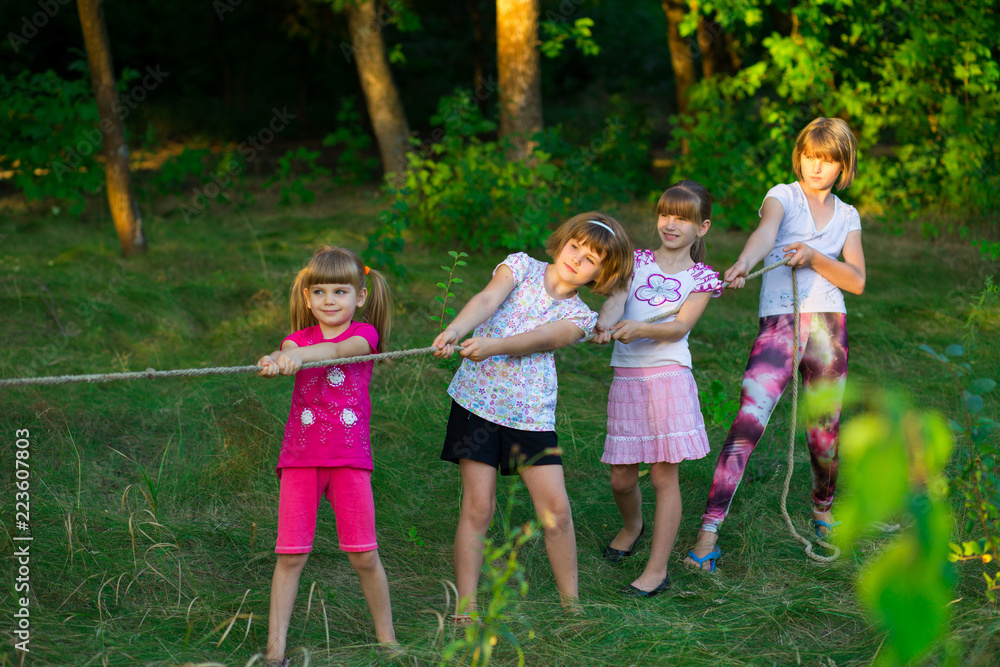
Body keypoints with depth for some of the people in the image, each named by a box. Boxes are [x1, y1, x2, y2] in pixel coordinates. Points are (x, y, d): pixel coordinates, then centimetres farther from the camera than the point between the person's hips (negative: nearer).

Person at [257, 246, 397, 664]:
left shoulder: (365, 333, 3)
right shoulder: (300, 337, 8)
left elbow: (338, 349, -21)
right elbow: (286, 354, -16)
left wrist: (297, 355, -39)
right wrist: (276, 361, -40)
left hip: (349, 457, -1)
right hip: (301, 457, 1)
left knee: (364, 555, 1)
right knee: (290, 555, -1)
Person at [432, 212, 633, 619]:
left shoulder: (580, 317, 6)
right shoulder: (521, 266, 5)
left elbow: (537, 340, -14)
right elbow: (487, 300, -15)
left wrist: (491, 347, -33)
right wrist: (454, 330, -35)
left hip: (532, 413, 2)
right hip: (478, 399, -2)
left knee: (556, 509, 0)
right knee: (478, 506, -5)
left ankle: (571, 602, 16)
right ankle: (465, 607, 2)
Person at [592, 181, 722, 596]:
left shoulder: (701, 277, 6)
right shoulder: (637, 262, 13)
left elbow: (679, 327, -8)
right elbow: (615, 300, -6)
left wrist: (640, 328, -27)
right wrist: (604, 324, -29)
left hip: (669, 378, -3)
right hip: (627, 378, 3)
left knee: (664, 475, -4)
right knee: (621, 477, 7)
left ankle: (657, 569, 3)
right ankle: (632, 525, 40)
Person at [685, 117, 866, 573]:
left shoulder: (847, 216, 16)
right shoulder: (782, 196, 5)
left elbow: (857, 281, 6)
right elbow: (765, 232, -18)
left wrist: (813, 257, -11)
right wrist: (743, 263, -40)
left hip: (829, 325, 4)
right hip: (778, 324, -4)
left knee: (824, 431, 10)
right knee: (748, 420, -19)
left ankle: (823, 510, 40)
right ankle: (709, 532, -22)